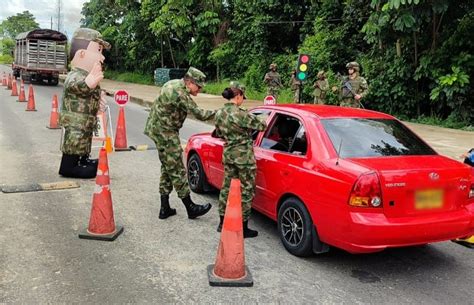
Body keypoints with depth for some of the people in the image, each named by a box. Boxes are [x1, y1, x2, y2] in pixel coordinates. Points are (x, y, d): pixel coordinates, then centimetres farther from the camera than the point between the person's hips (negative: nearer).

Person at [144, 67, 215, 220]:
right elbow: (199, 114, -21)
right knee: (177, 170, -4)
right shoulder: (180, 94, -22)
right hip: (166, 133, -10)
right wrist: (217, 113, -9)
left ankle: (165, 209, 18)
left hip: (158, 129, 10)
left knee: (167, 168, 14)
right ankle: (191, 208, 4)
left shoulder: (173, 84, 9)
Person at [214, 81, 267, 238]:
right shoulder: (240, 114, -21)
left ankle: (222, 223, 28)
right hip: (244, 156, -7)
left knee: (227, 187, 18)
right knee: (246, 191, 5)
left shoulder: (219, 113, 2)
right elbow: (261, 126, -12)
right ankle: (243, 228, 12)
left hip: (227, 154, 7)